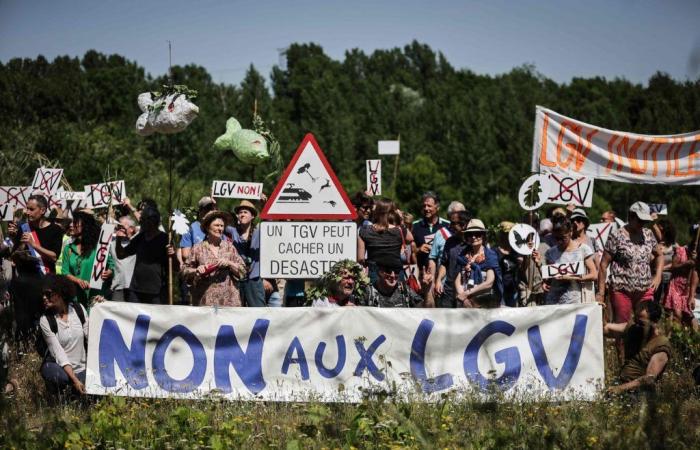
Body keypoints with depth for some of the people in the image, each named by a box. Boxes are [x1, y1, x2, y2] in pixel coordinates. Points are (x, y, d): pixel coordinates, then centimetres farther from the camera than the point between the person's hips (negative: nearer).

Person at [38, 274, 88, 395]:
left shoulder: (78, 309, -3)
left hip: (82, 368, 3)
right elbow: (58, 353, -17)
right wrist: (74, 380, -24)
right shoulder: (45, 320, -12)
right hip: (57, 366, -3)